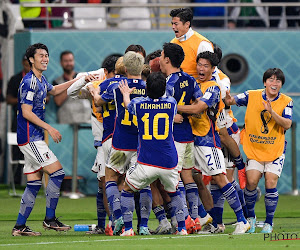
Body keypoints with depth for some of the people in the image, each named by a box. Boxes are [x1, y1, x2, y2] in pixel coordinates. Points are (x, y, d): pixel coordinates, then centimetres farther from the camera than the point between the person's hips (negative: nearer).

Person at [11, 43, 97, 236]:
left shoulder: (40, 80, 14)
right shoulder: (30, 82, -15)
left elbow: (55, 90, 35)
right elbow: (26, 112, -19)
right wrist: (49, 128, -17)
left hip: (34, 139, 10)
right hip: (30, 138, -10)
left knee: (34, 183, 7)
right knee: (57, 173, -10)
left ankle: (19, 227, 7)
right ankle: (50, 219, -4)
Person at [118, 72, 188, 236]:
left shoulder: (139, 104, -4)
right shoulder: (171, 104, 0)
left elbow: (128, 104, 22)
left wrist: (126, 94, 45)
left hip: (146, 163, -2)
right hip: (169, 161, 2)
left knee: (127, 190, 18)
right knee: (174, 192, 26)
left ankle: (128, 229, 8)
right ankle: (182, 228, 16)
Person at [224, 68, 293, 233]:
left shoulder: (286, 102, -5)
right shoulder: (252, 96, -3)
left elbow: (287, 125, -14)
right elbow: (231, 101, -4)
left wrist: (271, 112, -27)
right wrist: (229, 99, -28)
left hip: (276, 150, -1)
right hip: (254, 148, 1)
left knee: (270, 182, -13)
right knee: (252, 181, -12)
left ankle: (269, 223, 2)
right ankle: (250, 217, 13)